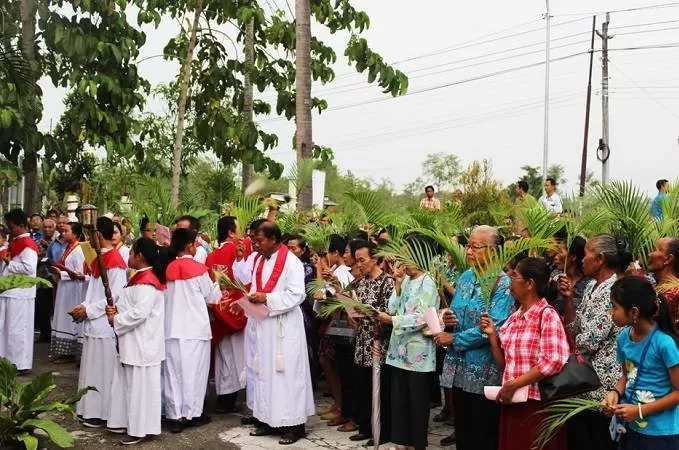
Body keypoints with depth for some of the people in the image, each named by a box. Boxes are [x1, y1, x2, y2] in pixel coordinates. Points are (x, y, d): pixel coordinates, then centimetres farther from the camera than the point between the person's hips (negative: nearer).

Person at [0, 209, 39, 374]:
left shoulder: (27, 244, -14)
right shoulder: (16, 242, 15)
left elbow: (29, 268, -23)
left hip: (19, 293, -10)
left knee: (17, 328, -4)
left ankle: (21, 364, 4)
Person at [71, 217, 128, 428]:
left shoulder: (115, 261, -16)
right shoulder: (100, 258, 12)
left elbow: (114, 296, -19)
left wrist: (88, 310, -15)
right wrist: (83, 306, 4)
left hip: (105, 323, -9)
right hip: (94, 323, 9)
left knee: (103, 369, 0)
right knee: (93, 367, 15)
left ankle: (102, 413, 10)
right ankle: (92, 409, 25)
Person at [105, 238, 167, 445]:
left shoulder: (146, 281, -20)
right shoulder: (141, 278, 12)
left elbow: (139, 312, -26)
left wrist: (116, 320, -14)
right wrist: (117, 309, 2)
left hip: (143, 343, -11)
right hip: (132, 341, 11)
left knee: (140, 384, -2)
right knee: (127, 382, 17)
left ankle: (141, 429, 6)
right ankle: (127, 421, 28)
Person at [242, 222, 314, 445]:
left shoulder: (292, 262, -12)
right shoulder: (259, 260, 12)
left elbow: (296, 295, -18)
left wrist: (267, 298, -21)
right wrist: (251, 299, -4)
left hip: (284, 327, -7)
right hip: (262, 325, 8)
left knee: (286, 373, -3)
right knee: (263, 372, 11)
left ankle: (294, 424, 5)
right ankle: (267, 419, 21)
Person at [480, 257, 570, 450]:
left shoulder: (547, 315, -10)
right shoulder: (514, 318, 11)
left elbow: (553, 362, -20)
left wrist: (513, 385, -17)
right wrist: (492, 334, 0)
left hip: (537, 403, -6)